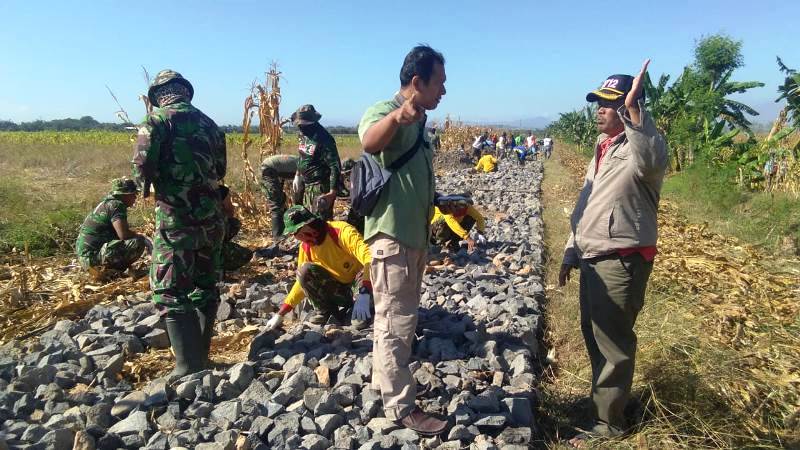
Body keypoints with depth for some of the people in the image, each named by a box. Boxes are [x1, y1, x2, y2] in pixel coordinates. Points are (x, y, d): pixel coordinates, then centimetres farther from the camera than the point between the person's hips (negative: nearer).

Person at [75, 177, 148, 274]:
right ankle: (109, 270, -10)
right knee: (138, 243, -21)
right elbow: (123, 234, -24)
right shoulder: (116, 205, -12)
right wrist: (143, 238, -7)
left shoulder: (107, 203, 17)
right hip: (93, 256, -10)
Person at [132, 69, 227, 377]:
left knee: (170, 292, 1)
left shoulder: (158, 119, -4)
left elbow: (142, 167, -12)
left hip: (177, 217, -6)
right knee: (205, 286, 16)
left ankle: (189, 368, 0)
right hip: (211, 216, 6)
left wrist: (147, 184, 8)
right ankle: (201, 357, 27)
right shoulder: (209, 123, 13)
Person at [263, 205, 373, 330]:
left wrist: (364, 295, -48)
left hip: (359, 283, -5)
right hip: (339, 289, 5)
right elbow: (303, 280, 7)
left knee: (365, 272, -38)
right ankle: (325, 311, -2)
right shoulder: (305, 248, -3)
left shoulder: (341, 231, -24)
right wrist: (280, 314, 3)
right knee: (304, 270, -17)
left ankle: (363, 313, -15)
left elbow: (369, 256, -36)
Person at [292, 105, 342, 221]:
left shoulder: (323, 139, -22)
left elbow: (335, 167, -24)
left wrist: (332, 193, -27)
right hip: (306, 185, 9)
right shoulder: (303, 135, 5)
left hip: (320, 187, -9)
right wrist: (297, 175, 20)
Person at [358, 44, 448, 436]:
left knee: (397, 319, 21)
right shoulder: (383, 112, -14)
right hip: (392, 234, -10)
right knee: (397, 322, -1)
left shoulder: (418, 122, 14)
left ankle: (385, 384, 38)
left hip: (414, 234, 10)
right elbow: (370, 142, -41)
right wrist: (397, 116, -60)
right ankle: (401, 407, 11)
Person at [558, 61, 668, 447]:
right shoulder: (603, 147, 15)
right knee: (593, 334, 20)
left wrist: (634, 109, -38)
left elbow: (651, 163, -40)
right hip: (594, 259, 9)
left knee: (613, 343, 2)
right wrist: (571, 253, 19)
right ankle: (605, 397, 40)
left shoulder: (642, 144, -12)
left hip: (622, 261, -9)